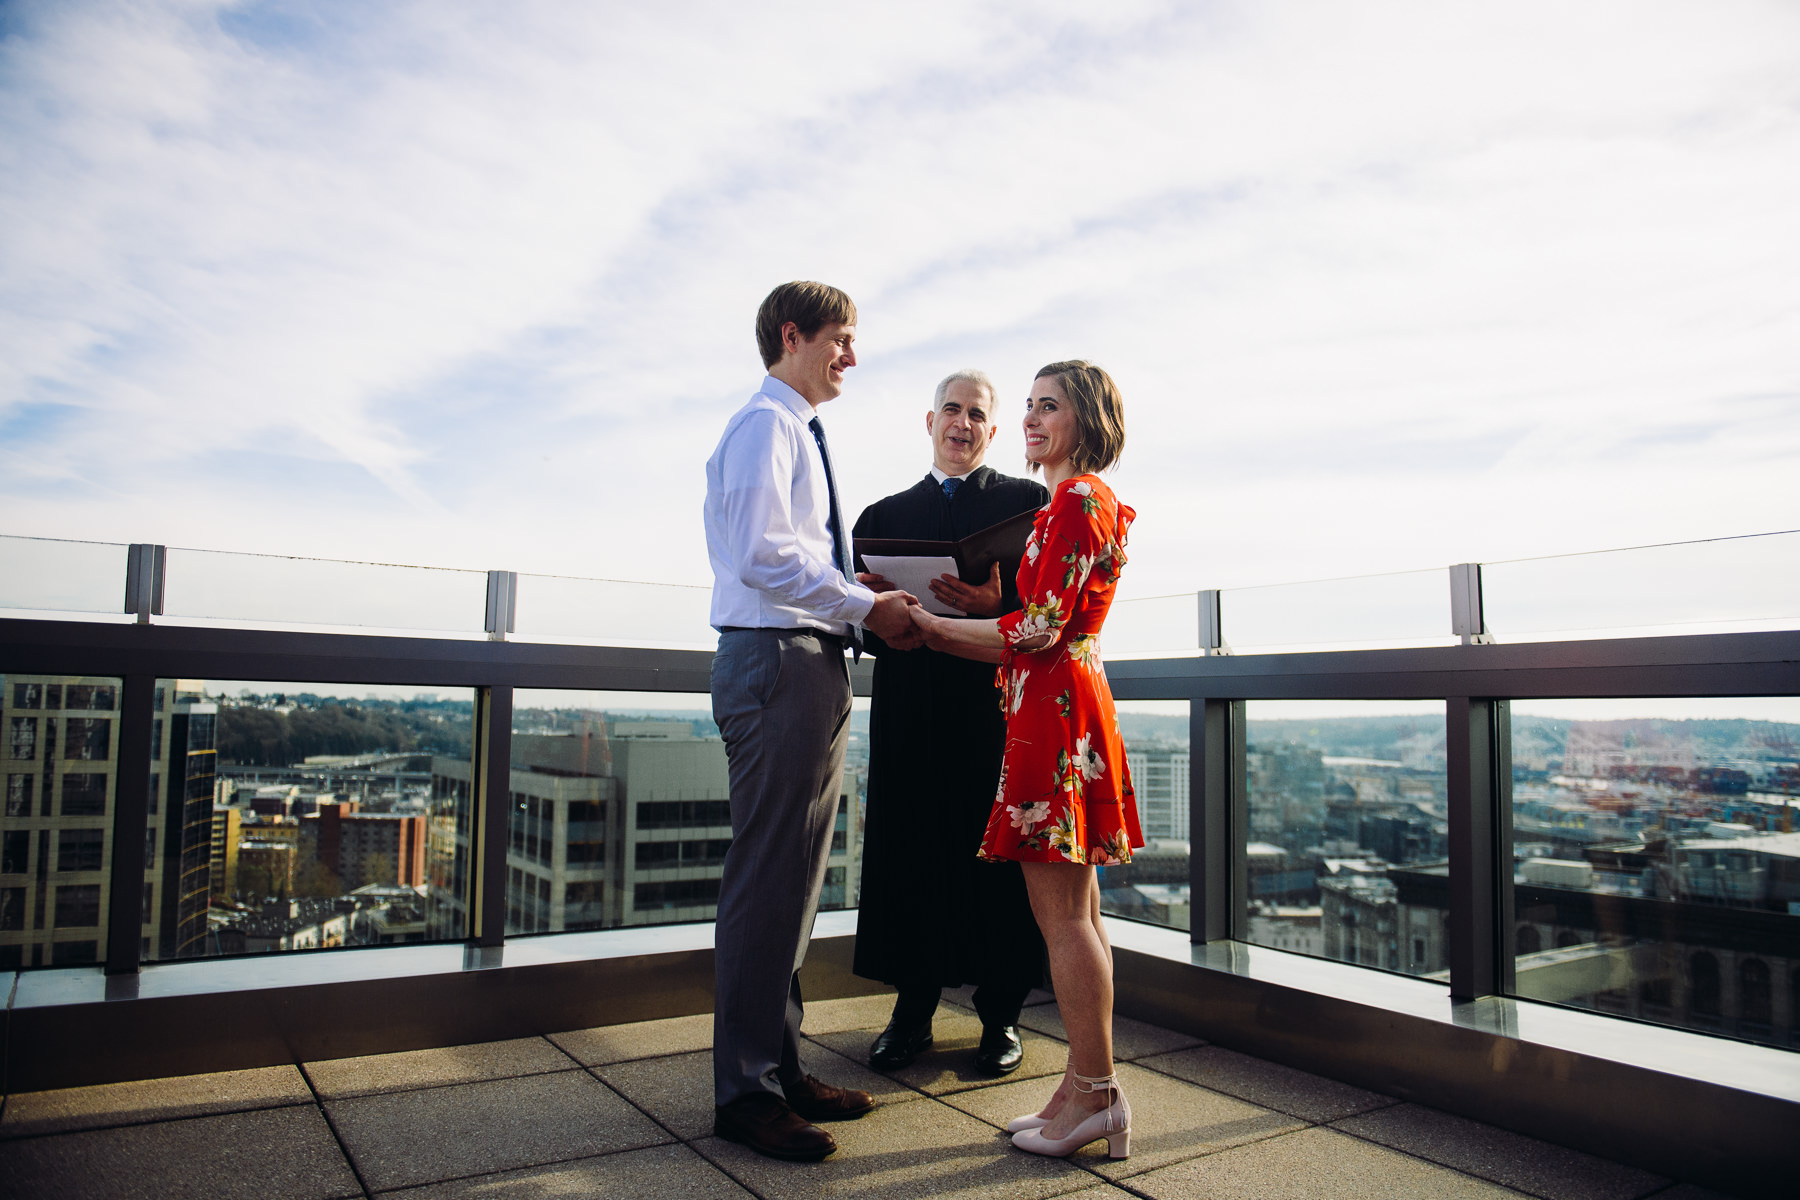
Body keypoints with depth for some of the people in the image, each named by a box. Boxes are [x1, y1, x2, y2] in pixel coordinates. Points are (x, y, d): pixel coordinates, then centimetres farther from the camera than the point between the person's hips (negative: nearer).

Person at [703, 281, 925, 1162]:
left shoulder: (797, 432, 24)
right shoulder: (765, 424, -7)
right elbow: (763, 558, -19)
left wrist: (868, 607, 9)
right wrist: (867, 607, -13)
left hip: (809, 666, 11)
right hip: (776, 662, -10)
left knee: (793, 877, 14)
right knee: (767, 879, -5)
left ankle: (780, 1068, 25)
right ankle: (746, 1091, 6)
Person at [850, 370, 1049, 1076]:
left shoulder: (1027, 502, 9)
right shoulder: (884, 514, 19)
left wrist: (996, 607, -20)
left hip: (997, 706, -2)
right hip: (909, 712, 3)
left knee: (996, 855, 1)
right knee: (908, 855, 5)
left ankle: (1001, 1017, 15)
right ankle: (913, 1010, 19)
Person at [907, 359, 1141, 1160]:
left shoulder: (1077, 499, -10)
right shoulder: (1087, 500, 20)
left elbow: (1038, 630, -16)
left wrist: (929, 628, -9)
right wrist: (934, 623, 13)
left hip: (1054, 711, -10)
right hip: (1070, 700, 10)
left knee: (1062, 914, -4)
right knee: (1075, 910, 12)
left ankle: (1095, 1094, 6)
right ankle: (1088, 1089, 20)